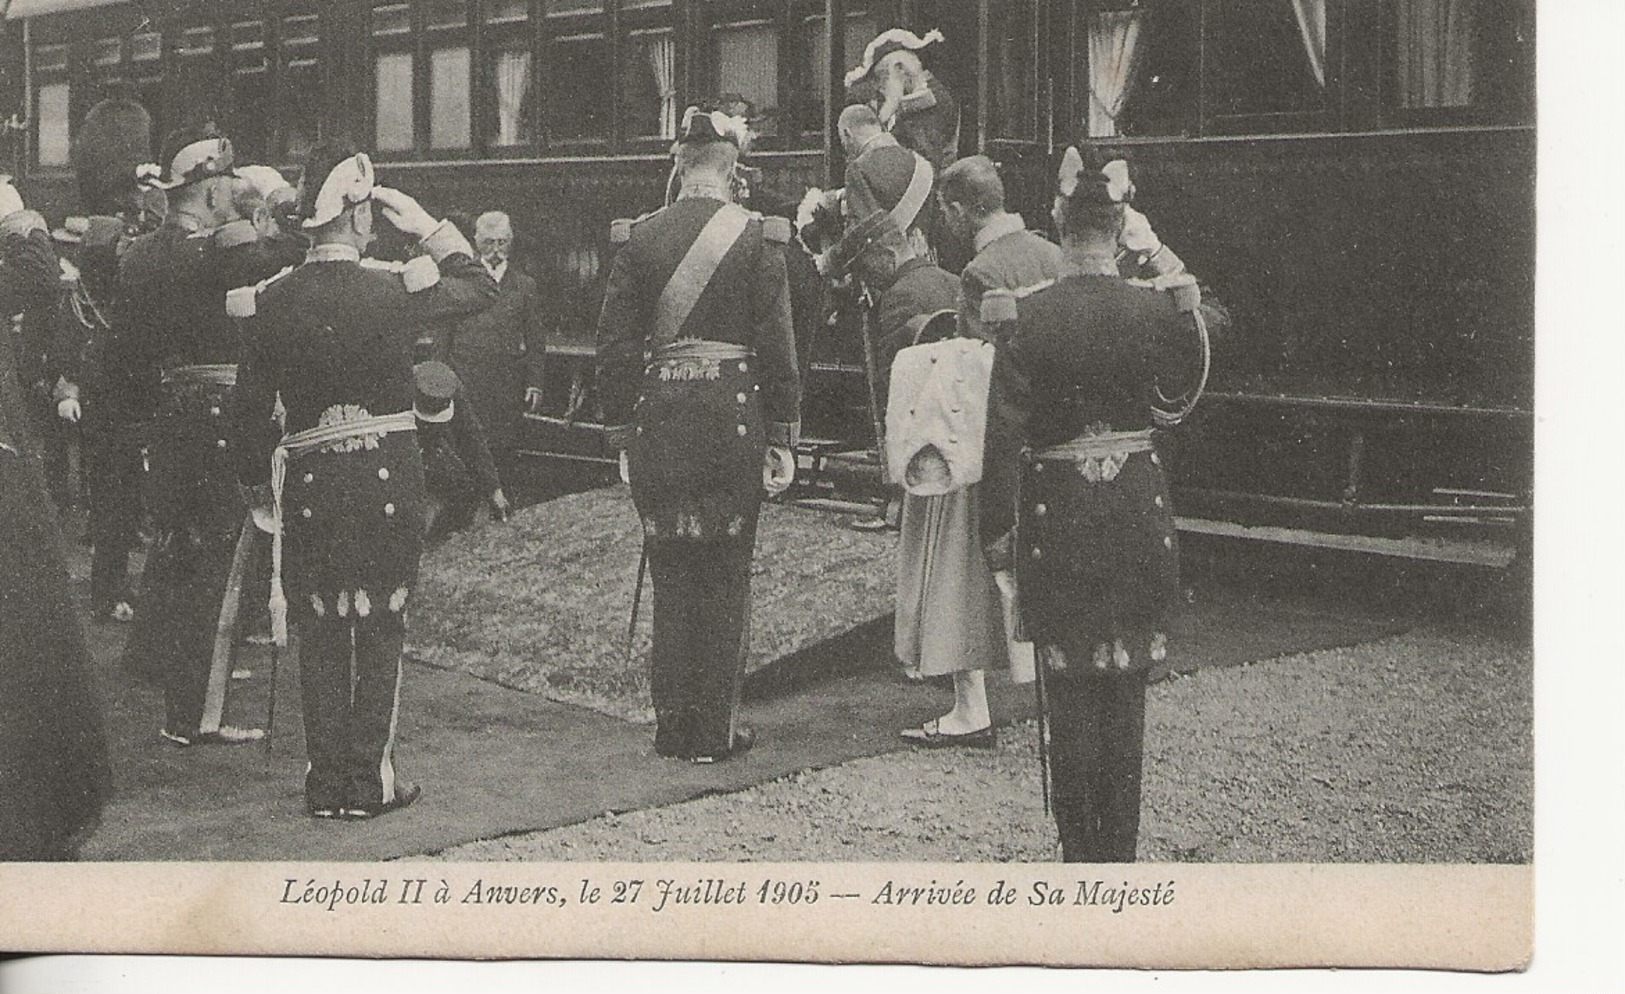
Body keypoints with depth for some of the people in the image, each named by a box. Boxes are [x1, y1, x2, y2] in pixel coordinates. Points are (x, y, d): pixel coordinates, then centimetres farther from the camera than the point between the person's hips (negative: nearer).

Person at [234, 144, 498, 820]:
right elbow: (481, 289, 5)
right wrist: (427, 227, 6)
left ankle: (326, 783, 14)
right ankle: (370, 782, 9)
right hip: (388, 476, -2)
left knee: (321, 635, 11)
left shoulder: (270, 303, -4)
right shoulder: (395, 290, -11)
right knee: (381, 632, 7)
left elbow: (252, 405, 2)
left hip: (308, 483, 2)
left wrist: (257, 484, 15)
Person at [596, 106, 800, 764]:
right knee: (726, 578, 7)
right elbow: (778, 347, -6)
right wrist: (783, 438, 0)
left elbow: (615, 349, 1)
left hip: (659, 420, 2)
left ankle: (672, 727, 15)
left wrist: (622, 435, 9)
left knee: (671, 577, 11)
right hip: (734, 420, -2)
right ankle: (717, 729, 10)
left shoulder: (637, 239, 0)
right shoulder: (757, 238, -5)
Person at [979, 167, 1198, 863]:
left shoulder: (1030, 320, -11)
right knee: (1127, 685, 12)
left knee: (1067, 683, 8)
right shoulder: (1156, 312, -5)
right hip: (1138, 506, 2)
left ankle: (1079, 849, 12)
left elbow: (1004, 432, -11)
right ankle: (1119, 847, 17)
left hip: (1057, 511, -2)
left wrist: (996, 527, -4)